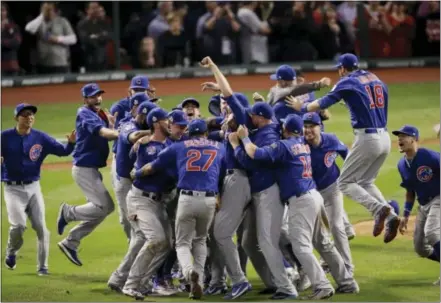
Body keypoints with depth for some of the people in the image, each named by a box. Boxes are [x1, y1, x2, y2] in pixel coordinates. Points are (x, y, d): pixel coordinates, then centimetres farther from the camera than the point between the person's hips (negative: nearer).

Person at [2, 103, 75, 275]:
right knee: (18, 224, -18)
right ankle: (11, 253, 13)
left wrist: (71, 143, -21)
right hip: (13, 189, -3)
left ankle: (42, 267, 11)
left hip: (33, 188, 3)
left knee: (41, 227, -1)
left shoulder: (41, 138, 2)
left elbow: (62, 151, 0)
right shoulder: (5, 137, -4)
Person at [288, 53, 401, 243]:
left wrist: (302, 107, 11)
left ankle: (378, 208, -21)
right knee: (365, 182, 20)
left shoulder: (347, 83, -3)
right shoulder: (377, 81, 16)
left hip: (367, 139, -7)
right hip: (385, 138, 7)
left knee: (345, 182, 1)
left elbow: (323, 104, -4)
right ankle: (390, 215, -1)